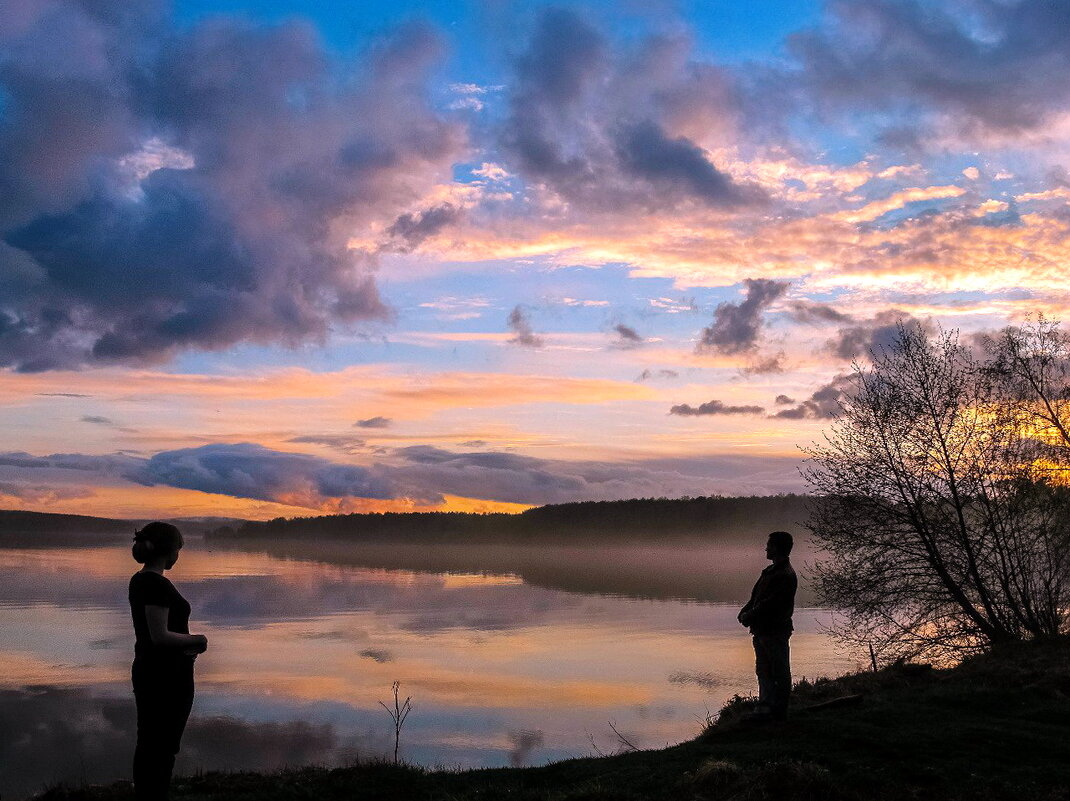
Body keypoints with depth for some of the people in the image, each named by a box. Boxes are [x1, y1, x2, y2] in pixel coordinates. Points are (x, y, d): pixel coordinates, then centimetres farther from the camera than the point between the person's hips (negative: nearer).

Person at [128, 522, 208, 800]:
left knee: (147, 745, 17)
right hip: (169, 676, -9)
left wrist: (187, 644, 7)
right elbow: (160, 636, -24)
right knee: (162, 749, 0)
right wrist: (197, 639, -10)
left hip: (146, 671, 9)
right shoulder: (158, 584, -21)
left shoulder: (138, 580, 9)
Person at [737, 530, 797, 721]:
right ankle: (765, 706, 21)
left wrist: (749, 616, -15)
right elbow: (756, 596, 16)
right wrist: (745, 612, 0)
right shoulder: (770, 571, 14)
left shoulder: (786, 576, -17)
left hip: (776, 631, -10)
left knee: (780, 672, 1)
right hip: (762, 630, 10)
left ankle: (779, 711, 8)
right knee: (763, 670, 14)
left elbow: (770, 604, -22)